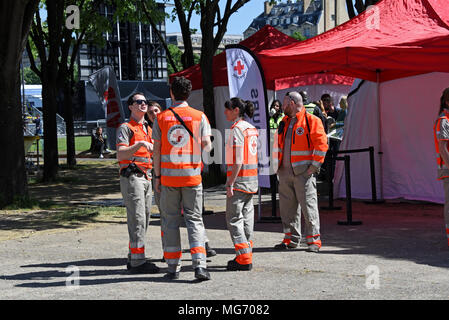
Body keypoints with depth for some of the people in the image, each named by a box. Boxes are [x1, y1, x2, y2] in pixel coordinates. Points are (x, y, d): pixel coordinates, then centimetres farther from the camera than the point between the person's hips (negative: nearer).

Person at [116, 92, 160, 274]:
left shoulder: (148, 129, 20)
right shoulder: (125, 128, -5)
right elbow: (120, 155, -18)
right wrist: (139, 144, -28)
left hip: (146, 177, 8)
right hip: (132, 177, -8)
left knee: (144, 220, 8)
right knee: (137, 218, -12)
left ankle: (133, 258, 15)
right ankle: (137, 261, -12)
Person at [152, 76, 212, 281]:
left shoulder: (161, 118, 1)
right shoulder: (199, 116, 0)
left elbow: (156, 149, 0)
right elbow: (207, 146, -4)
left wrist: (157, 176, 6)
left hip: (168, 175, 0)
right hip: (191, 174, 0)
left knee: (170, 220, 8)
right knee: (194, 219, 4)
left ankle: (173, 267, 9)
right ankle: (199, 264, -9)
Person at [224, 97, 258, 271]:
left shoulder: (237, 129, -13)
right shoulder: (252, 129, 13)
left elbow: (238, 160, -18)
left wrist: (230, 184, -17)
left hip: (240, 178, -9)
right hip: (252, 179, 9)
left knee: (234, 219, -4)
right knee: (247, 218, 12)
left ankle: (243, 258, -7)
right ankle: (246, 254, 15)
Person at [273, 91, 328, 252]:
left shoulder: (311, 121, -6)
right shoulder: (284, 123, 17)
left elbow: (321, 145, -10)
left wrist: (314, 166, -14)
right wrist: (278, 164, 15)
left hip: (303, 172, -7)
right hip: (285, 172, 7)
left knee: (308, 205, -6)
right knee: (287, 206, 9)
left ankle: (314, 240, -1)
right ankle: (291, 239, 18)